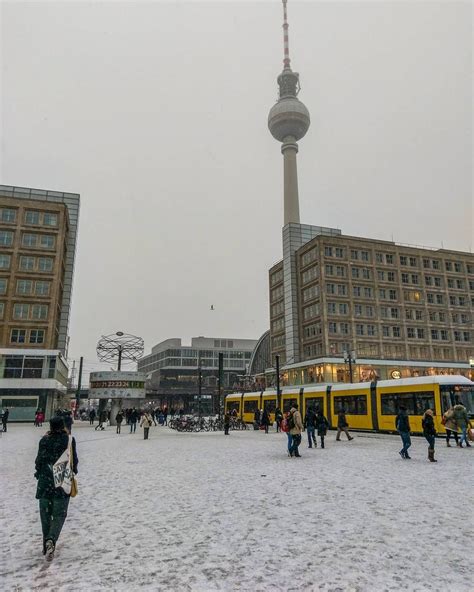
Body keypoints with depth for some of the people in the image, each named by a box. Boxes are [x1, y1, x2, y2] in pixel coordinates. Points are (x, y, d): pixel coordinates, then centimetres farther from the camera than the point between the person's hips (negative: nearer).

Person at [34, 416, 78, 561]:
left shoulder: (44, 440, -5)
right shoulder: (69, 440, -8)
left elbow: (39, 460, 0)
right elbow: (74, 460, -3)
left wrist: (39, 472, 19)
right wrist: (73, 472, 16)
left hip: (45, 481, 2)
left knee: (45, 514, 16)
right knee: (59, 514, 6)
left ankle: (47, 544, 22)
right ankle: (51, 540, -16)